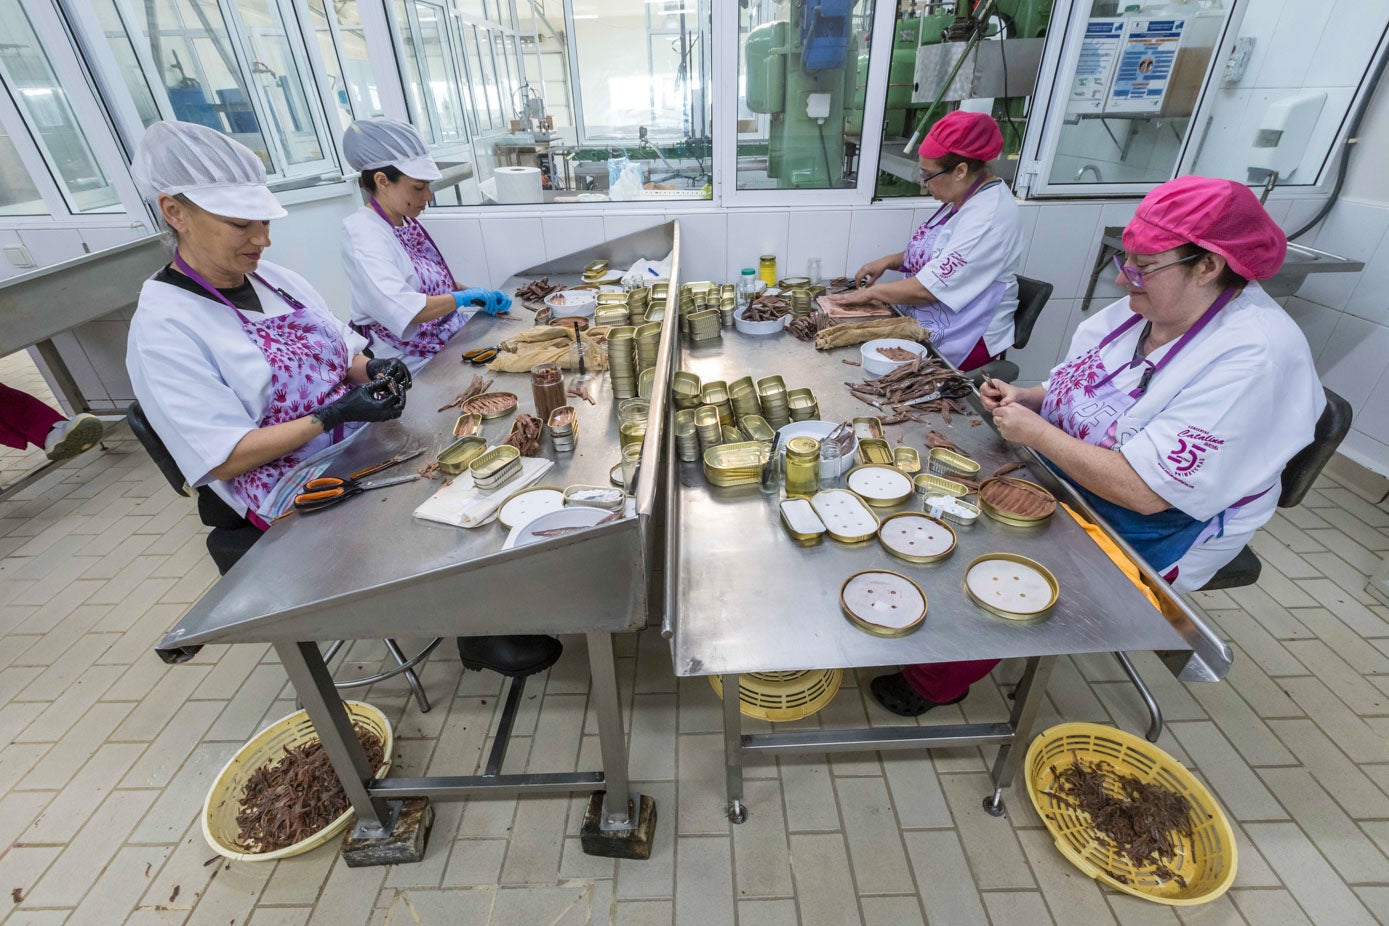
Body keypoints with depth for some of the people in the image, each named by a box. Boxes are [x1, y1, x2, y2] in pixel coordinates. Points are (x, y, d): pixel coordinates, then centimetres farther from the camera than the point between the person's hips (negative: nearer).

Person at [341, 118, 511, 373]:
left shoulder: (407, 222, 10)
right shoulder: (363, 234, -17)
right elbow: (400, 309, -31)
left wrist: (480, 295, 4)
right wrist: (464, 297, -22)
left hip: (449, 329, 9)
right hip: (414, 362, -9)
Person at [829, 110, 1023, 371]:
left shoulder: (990, 216, -22)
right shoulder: (963, 200, 10)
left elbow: (930, 288, -26)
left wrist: (872, 292, -14)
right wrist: (888, 261, 6)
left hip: (966, 339, -10)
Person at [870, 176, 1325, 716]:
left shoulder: (1254, 360, -25)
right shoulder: (1148, 306, -2)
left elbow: (1144, 490, -29)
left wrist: (1036, 432, -24)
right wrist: (1025, 398, -6)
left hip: (1150, 533, -7)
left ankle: (934, 683, 5)